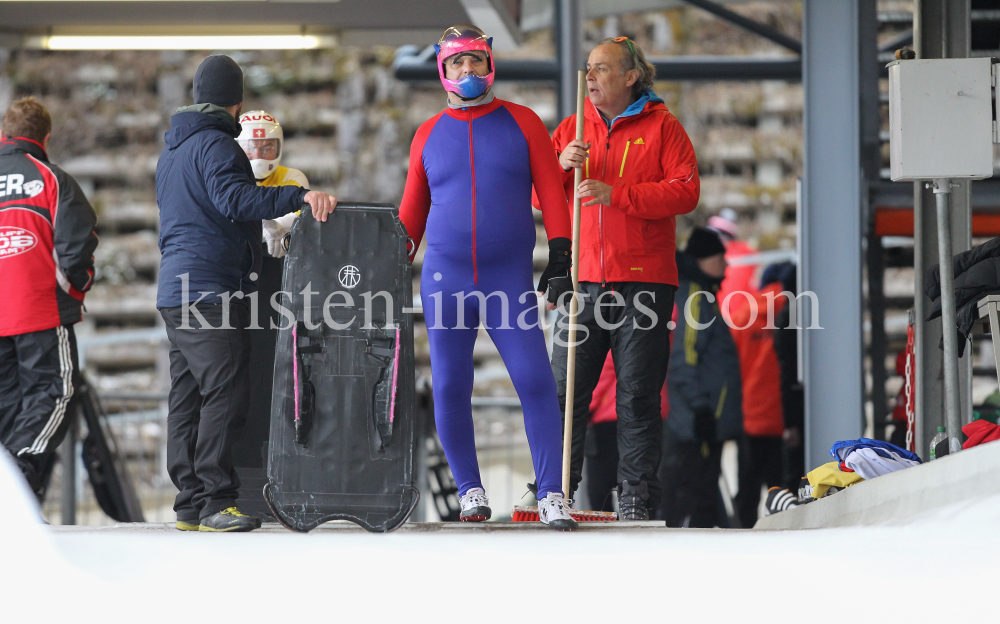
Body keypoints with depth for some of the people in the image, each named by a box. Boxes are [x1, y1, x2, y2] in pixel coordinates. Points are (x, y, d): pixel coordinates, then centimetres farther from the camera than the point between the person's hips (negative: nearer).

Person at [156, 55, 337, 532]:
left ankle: (191, 502, 7)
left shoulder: (172, 149, 22)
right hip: (211, 290, -10)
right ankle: (214, 500, -17)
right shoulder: (214, 144, -9)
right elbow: (234, 199, -27)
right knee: (226, 392, -12)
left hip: (175, 290, 10)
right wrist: (299, 196, -35)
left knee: (188, 396, 8)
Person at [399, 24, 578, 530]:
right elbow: (412, 210, 16)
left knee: (535, 382, -11)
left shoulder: (522, 123, 6)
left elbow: (550, 190, 5)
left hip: (510, 278, -2)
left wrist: (560, 256, -4)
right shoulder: (429, 135, 11)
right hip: (445, 279, 2)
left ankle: (551, 496, -9)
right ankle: (470, 491, 12)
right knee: (449, 389, 0)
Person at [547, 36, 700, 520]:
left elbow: (685, 191, -8)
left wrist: (616, 194, -17)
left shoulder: (662, 127, 4)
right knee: (564, 388, -1)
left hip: (643, 279, -3)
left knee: (638, 393, -2)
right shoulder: (574, 128, 15)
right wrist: (560, 166, -9)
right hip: (583, 278, 3)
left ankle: (636, 494, 2)